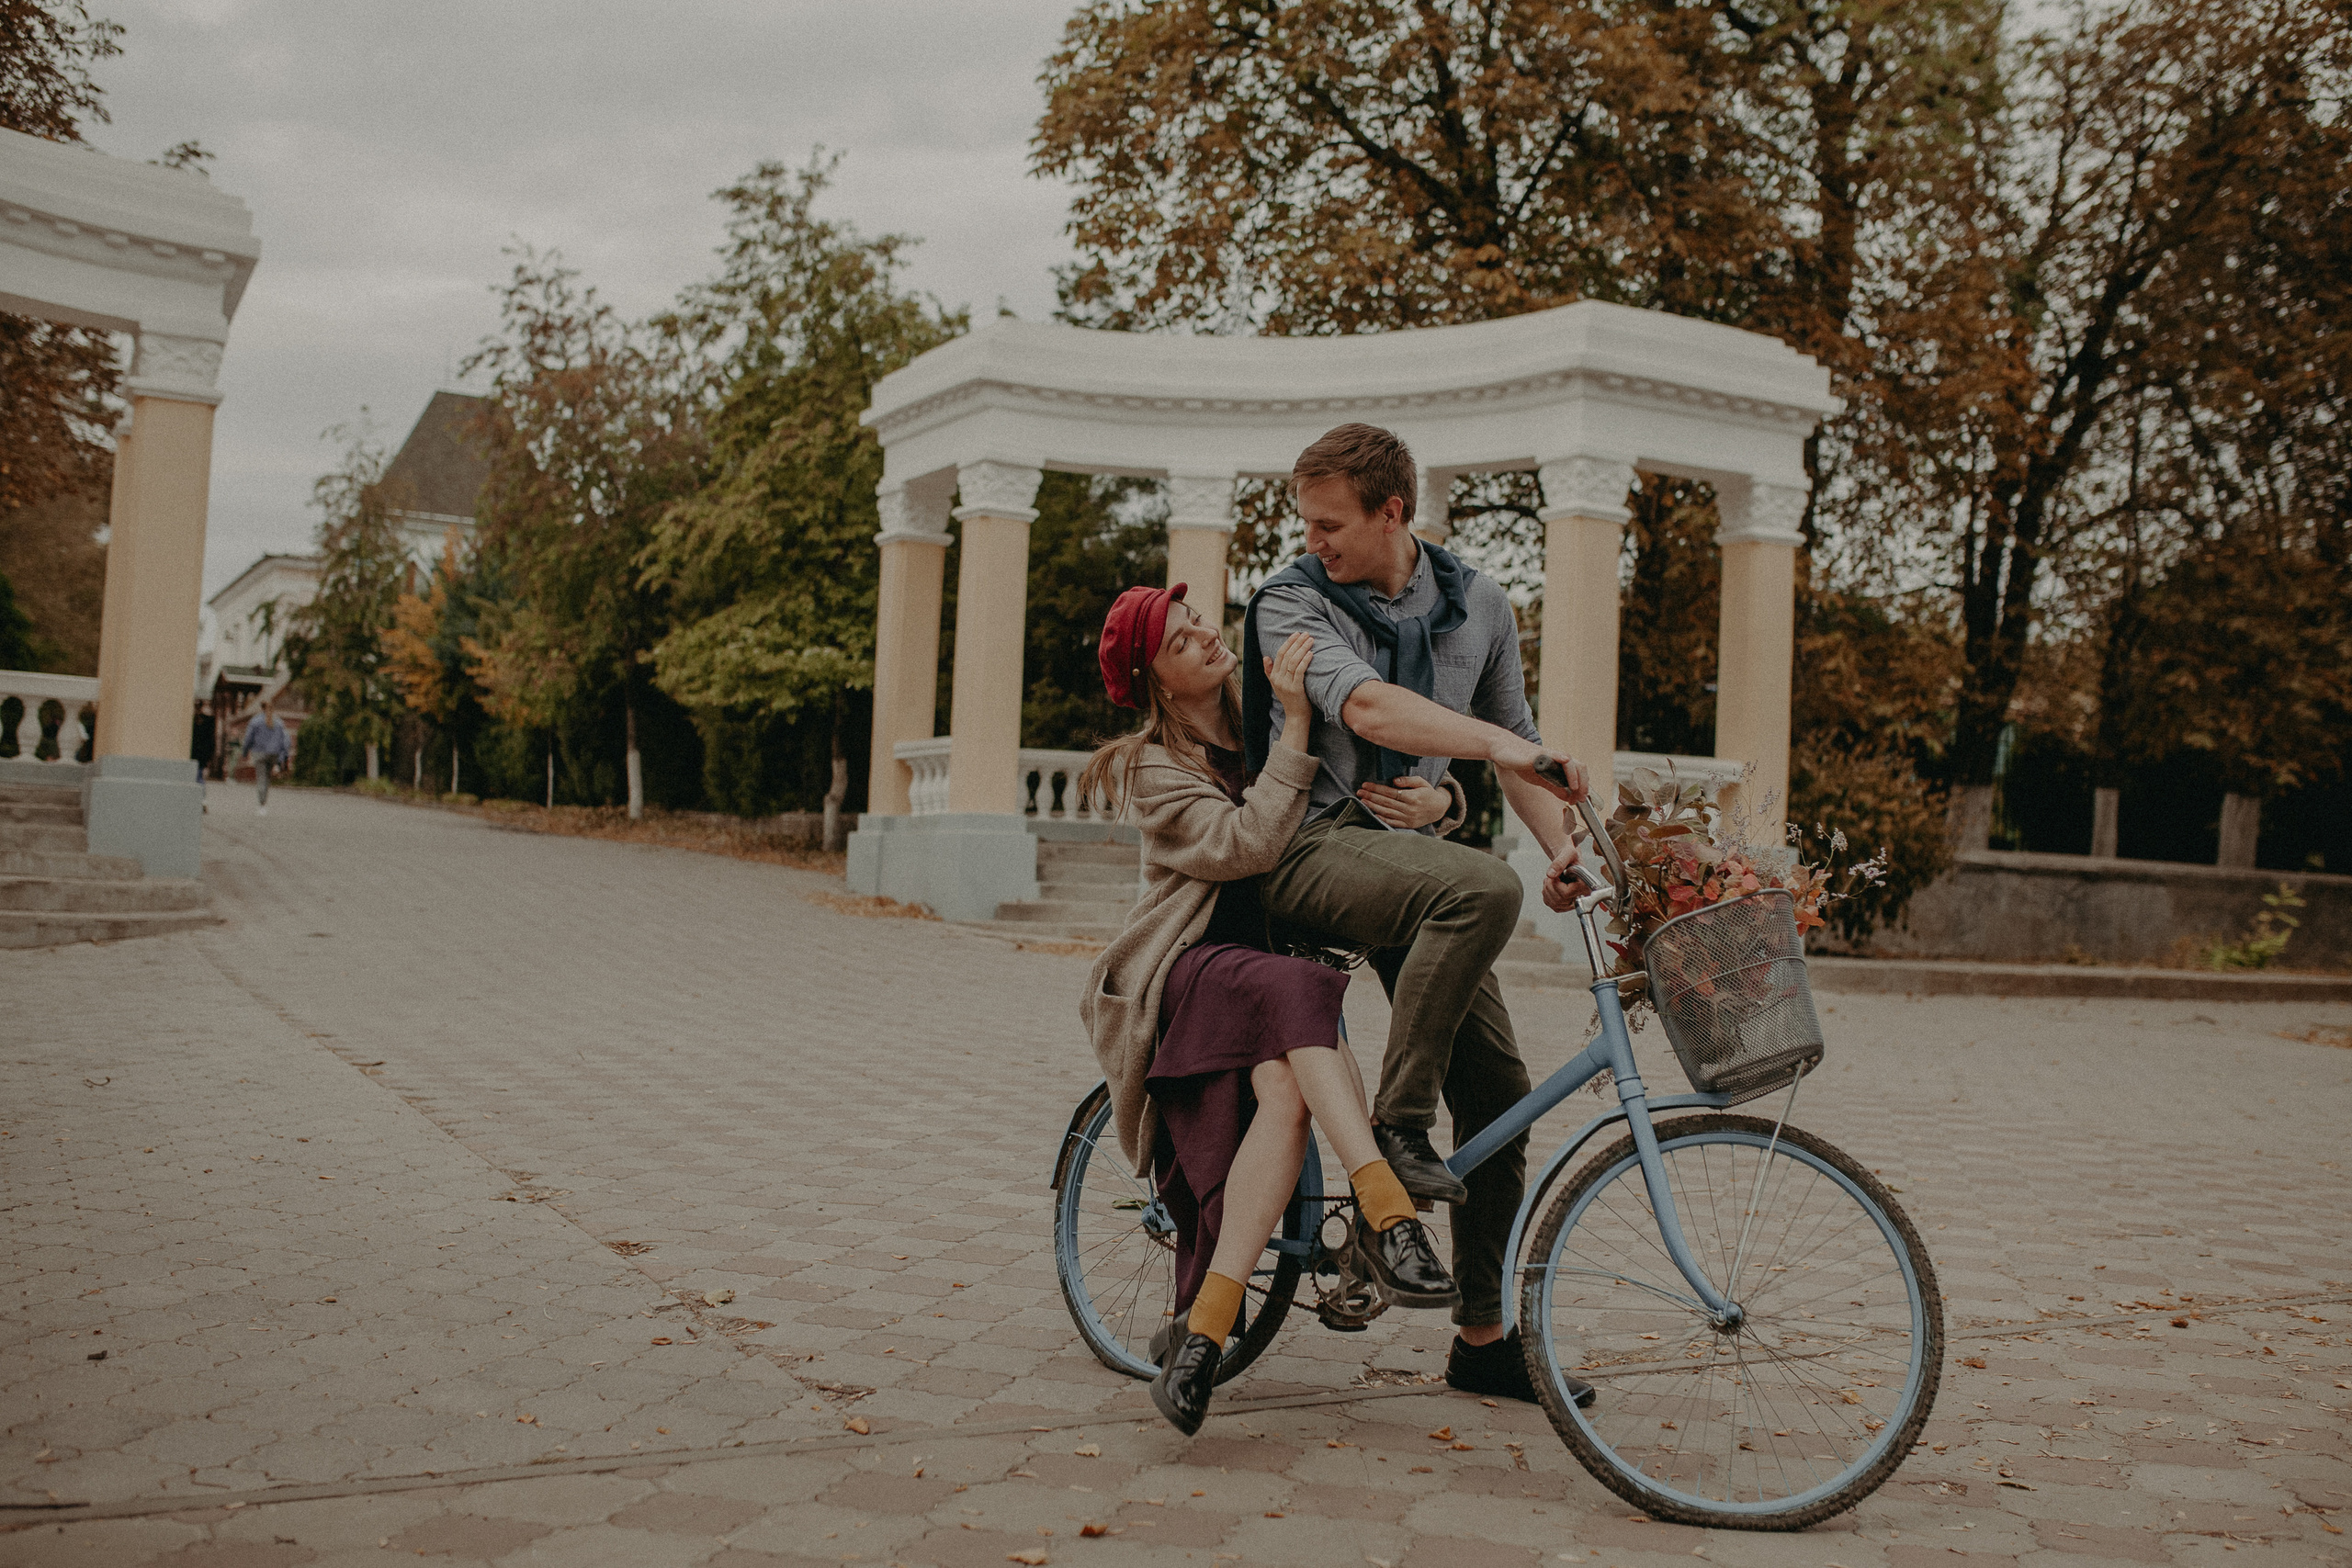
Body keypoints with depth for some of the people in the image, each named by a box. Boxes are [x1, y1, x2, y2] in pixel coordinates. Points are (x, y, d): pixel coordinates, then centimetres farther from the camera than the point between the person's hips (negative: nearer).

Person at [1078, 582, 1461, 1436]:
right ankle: (1387, 1215, -48)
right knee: (1295, 996, -38)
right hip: (1183, 973, -4)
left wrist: (1440, 798, -12)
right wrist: (1296, 726, -22)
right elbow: (1244, 843, -17)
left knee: (1285, 1094, -30)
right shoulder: (1153, 769, 1)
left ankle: (1199, 1330, -32)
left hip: (1273, 956, 4)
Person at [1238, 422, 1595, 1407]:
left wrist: (1564, 846, 0)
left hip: (1406, 849, 5)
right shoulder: (1292, 602, -5)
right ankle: (1395, 1128, -24)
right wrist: (1501, 743, -37)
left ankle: (1484, 1338, 11)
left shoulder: (1478, 607, 11)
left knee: (1497, 1088, -1)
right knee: (1483, 886, -35)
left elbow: (1515, 741, 18)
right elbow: (1367, 706, -23)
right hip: (1310, 845, -5)